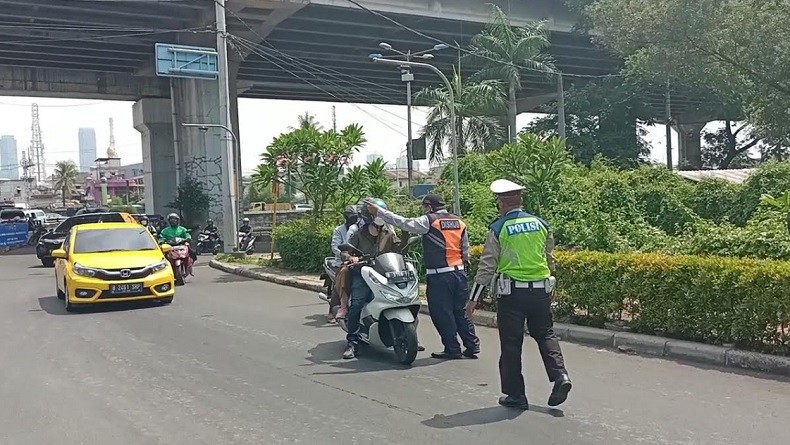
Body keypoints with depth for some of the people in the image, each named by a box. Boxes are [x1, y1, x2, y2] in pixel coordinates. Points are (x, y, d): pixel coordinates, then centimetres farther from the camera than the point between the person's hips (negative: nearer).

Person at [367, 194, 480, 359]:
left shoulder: (429, 221, -7)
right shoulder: (459, 222, 12)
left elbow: (403, 223, -8)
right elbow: (465, 249, 15)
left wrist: (378, 211, -2)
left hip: (439, 276, -7)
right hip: (459, 272, 7)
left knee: (442, 313, 3)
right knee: (460, 311, 15)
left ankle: (452, 349, 6)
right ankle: (472, 345, 15)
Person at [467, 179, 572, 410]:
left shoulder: (499, 229, -7)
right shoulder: (541, 224, 6)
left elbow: (487, 266, -7)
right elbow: (549, 260, 16)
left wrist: (473, 297, -1)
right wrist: (549, 287, 31)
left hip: (511, 292, -4)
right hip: (540, 290, 4)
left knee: (511, 343, 6)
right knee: (545, 334, 18)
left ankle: (516, 394, 12)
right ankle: (560, 375, -1)